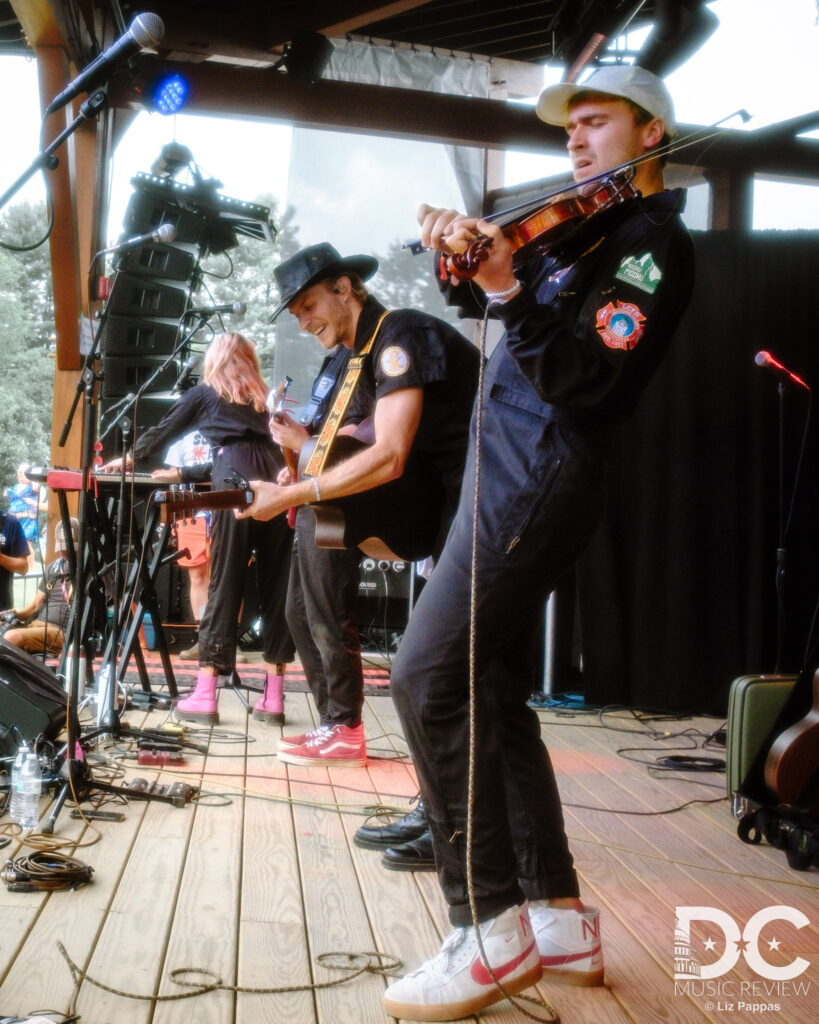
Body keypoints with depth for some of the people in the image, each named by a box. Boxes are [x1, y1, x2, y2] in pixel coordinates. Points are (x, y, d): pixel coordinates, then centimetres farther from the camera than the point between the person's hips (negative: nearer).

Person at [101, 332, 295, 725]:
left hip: (238, 487, -4)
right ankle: (273, 697, 6)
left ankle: (204, 696, -2)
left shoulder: (205, 392, 20)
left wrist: (130, 458, 46)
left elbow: (163, 431, 28)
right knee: (276, 589, 4)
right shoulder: (259, 399, 31)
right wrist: (181, 473, 43)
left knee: (224, 587, -3)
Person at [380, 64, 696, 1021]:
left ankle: (491, 932, -6)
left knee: (430, 680, -15)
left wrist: (510, 290, -29)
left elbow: (583, 379, -19)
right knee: (490, 689, 9)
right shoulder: (588, 227, 21)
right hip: (507, 474, 10)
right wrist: (464, 259, 4)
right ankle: (558, 918, 16)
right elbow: (485, 301, 23)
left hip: (538, 481, -10)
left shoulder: (653, 242, -6)